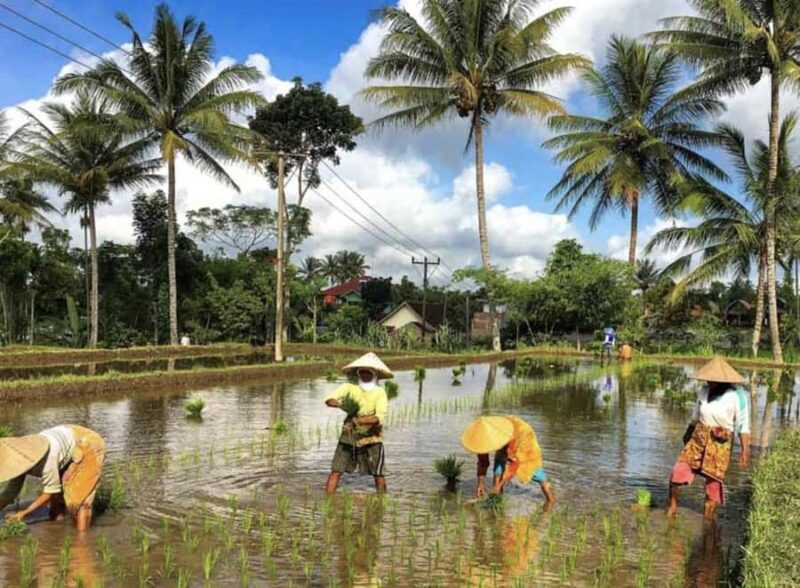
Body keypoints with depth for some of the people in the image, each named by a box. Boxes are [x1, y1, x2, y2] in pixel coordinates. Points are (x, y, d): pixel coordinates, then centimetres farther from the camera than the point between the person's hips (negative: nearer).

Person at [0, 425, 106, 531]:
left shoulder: (46, 458, -38)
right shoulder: (18, 458, -14)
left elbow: (51, 491, -24)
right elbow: (11, 491, -3)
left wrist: (24, 512, -19)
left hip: (89, 447, -8)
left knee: (79, 498, -14)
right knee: (57, 495, 3)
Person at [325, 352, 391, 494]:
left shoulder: (380, 392, -7)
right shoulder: (350, 387, -4)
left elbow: (380, 417, -18)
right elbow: (329, 399, -14)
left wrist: (359, 420, -32)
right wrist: (340, 404, -36)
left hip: (371, 438, -1)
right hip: (349, 436, 1)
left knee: (379, 476, 2)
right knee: (336, 472, -3)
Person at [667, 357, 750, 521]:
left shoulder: (737, 396, -12)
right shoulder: (704, 391, 3)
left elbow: (743, 426, -12)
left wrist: (745, 451, -17)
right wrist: (688, 434, 29)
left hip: (720, 443, -4)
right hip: (698, 438, 4)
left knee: (714, 480, 1)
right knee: (679, 471, -5)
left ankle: (708, 517, 17)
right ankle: (672, 507, 12)